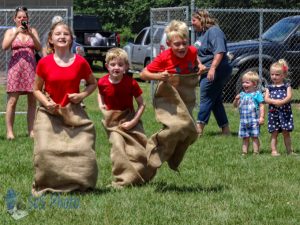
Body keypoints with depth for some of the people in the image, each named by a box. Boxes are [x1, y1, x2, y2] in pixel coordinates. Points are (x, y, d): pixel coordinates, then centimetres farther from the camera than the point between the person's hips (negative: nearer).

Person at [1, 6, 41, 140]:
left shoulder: (32, 31, 12)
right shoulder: (10, 31, 8)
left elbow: (39, 48, 1)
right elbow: (4, 47, -7)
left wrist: (30, 34, -12)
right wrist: (16, 32, -14)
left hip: (31, 67, 2)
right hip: (15, 67, -2)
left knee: (32, 100, 0)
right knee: (12, 100, -8)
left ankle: (31, 130, 5)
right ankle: (9, 131, -7)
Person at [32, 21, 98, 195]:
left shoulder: (80, 62, -2)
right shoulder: (44, 63, -2)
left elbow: (93, 83, 13)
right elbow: (37, 89, 8)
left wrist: (82, 95, -6)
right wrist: (46, 102, -11)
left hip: (74, 114, 1)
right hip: (49, 113, -1)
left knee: (83, 150, -9)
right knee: (46, 151, -14)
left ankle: (78, 184, 12)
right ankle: (45, 186, 4)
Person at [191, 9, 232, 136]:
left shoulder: (214, 31, -13)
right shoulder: (201, 33, 16)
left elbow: (220, 52, -24)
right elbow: (196, 53, 12)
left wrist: (212, 68, -32)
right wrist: (200, 65, -7)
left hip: (215, 72, -10)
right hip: (206, 71, 10)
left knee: (206, 99, -10)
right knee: (216, 101, 12)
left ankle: (199, 128, -10)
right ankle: (225, 129, 17)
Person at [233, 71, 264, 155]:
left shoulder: (257, 94, -5)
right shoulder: (242, 94, 12)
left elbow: (261, 106, -7)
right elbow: (235, 105, 14)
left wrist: (262, 117, -15)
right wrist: (236, 99, -6)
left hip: (254, 120, -5)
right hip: (243, 120, 5)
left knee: (254, 137, -3)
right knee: (245, 137, 8)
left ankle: (256, 152, 0)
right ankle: (244, 152, 10)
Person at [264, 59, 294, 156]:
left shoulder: (286, 85, 4)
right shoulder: (269, 87, 9)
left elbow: (289, 96, -9)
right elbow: (266, 98, -2)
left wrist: (281, 102, -27)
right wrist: (274, 101, -21)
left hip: (285, 112, -1)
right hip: (273, 112, 1)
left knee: (286, 133, 5)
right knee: (274, 133, 2)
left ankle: (289, 150, 11)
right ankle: (274, 150, 5)